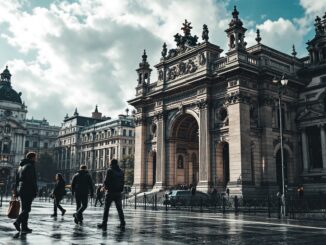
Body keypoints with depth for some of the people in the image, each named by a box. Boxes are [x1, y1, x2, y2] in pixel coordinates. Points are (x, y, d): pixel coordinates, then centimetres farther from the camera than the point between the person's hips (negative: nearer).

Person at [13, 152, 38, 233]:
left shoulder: (21, 166, 18)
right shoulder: (30, 166, -10)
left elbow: (17, 180, 19)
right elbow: (32, 180, -17)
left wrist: (15, 191, 21)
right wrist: (35, 191, -15)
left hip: (20, 189, 9)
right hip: (28, 190, -9)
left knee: (25, 208, 11)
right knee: (26, 209, -6)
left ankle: (24, 227, 10)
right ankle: (18, 221, -19)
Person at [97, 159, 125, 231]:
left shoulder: (110, 170, -7)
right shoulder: (121, 172, 8)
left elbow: (106, 181, -11)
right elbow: (123, 182, 9)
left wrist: (106, 187, 8)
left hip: (110, 192, -5)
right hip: (118, 192, 5)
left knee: (106, 208, 3)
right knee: (119, 208, 10)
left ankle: (104, 223, 2)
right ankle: (122, 223, 8)